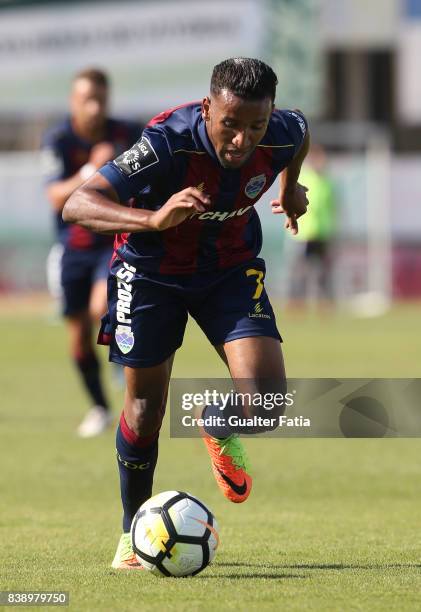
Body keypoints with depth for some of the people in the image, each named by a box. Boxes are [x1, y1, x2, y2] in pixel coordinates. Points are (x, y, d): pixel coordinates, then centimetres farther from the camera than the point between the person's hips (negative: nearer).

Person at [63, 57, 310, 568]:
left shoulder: (282, 134, -22)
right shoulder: (168, 143, -34)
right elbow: (77, 205, -42)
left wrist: (291, 187, 24)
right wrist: (154, 219, -57)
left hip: (231, 268, 3)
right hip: (152, 271, -2)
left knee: (266, 402, -16)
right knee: (146, 407, 4)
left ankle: (219, 427, 21)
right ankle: (133, 531, 27)